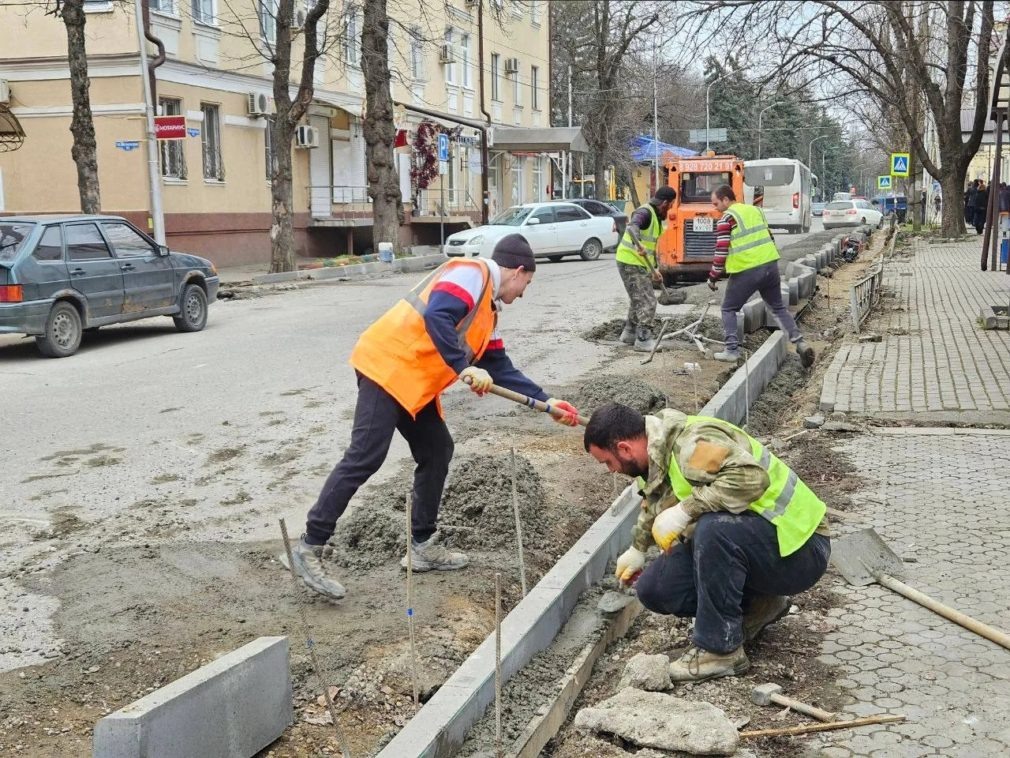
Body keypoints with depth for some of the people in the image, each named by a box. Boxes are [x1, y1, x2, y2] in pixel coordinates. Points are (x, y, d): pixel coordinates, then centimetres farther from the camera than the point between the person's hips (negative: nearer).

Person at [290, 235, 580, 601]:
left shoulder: (488, 308, 21)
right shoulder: (472, 274, -9)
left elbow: (500, 367, 21)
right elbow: (436, 317, -26)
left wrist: (546, 401, 19)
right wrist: (464, 367, -27)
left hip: (415, 382, 10)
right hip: (387, 366, -10)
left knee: (437, 451, 12)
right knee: (365, 457, -13)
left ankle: (422, 545, 21)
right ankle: (310, 548, -7)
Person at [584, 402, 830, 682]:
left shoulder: (692, 443, -25)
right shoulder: (658, 454, 4)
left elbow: (751, 477, -41)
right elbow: (654, 505, 26)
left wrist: (684, 511, -35)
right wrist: (637, 549, 37)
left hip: (797, 548, -9)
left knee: (714, 527, -36)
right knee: (653, 588, -3)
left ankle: (720, 649, -20)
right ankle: (757, 605, 12)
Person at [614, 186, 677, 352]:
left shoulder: (655, 216, 13)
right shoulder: (645, 212, -18)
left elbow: (651, 245, 23)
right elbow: (632, 227, -41)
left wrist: (655, 268, 23)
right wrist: (638, 244, -58)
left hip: (640, 264, 10)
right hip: (630, 263, -10)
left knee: (639, 300, 21)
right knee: (647, 301, -9)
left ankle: (629, 334, 32)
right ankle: (643, 340, -5)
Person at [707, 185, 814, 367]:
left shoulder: (727, 218, -6)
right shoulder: (755, 210, 16)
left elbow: (721, 252, -10)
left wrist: (713, 278, -1)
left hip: (746, 271, -6)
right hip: (770, 264, 7)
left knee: (728, 309, 10)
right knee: (778, 307, 19)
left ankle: (732, 350, 3)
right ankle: (800, 342, 9)